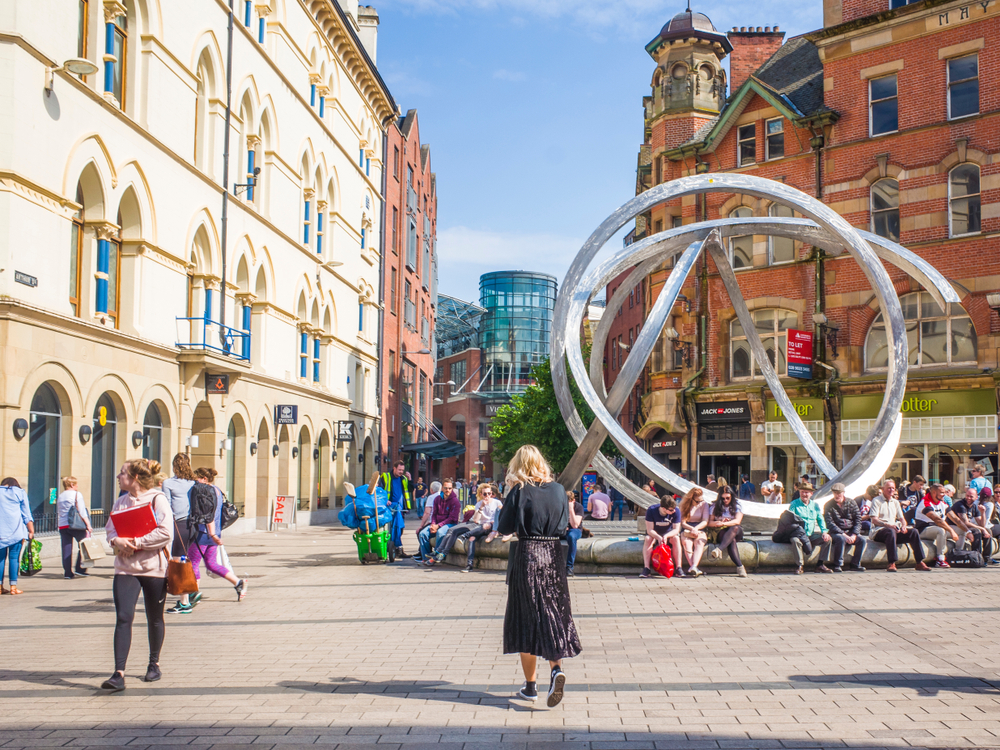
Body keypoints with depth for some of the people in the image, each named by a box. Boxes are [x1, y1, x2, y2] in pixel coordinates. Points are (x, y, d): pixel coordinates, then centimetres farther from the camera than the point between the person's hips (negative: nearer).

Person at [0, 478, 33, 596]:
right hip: (16, 530, -2)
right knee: (14, 557, -2)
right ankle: (13, 586, -4)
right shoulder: (20, 493, 8)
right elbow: (26, 515, 3)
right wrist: (31, 531, 4)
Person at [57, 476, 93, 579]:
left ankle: (67, 572, 1)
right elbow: (81, 511, -9)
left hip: (62, 525, 5)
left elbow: (58, 512, 19)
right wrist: (88, 524, -9)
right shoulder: (77, 494, -2)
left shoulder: (60, 496, 17)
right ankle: (80, 568, -2)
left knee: (66, 548, 4)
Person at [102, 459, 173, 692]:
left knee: (154, 619, 11)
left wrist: (136, 542, -18)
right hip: (125, 567, 4)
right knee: (123, 618, -9)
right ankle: (118, 674, -10)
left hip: (154, 567, -4)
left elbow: (165, 533, -17)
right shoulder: (121, 501, 10)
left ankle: (154, 664, 31)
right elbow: (110, 528, 11)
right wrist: (117, 541, -11)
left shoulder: (158, 499, -9)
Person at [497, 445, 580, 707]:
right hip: (554, 557, 3)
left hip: (526, 557, -3)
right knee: (554, 615, 10)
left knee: (527, 619, 7)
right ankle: (556, 669, -13)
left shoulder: (519, 491, -8)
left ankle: (530, 685, 12)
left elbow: (504, 527, -5)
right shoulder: (558, 489, 2)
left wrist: (507, 505, 9)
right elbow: (565, 524, 12)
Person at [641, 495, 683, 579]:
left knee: (676, 538, -31)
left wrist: (666, 536, -39)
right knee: (648, 539, -32)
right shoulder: (651, 510, -25)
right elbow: (649, 530, -24)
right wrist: (658, 537, -43)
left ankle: (678, 569, -29)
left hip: (669, 533, 1)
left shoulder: (676, 511, -22)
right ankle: (646, 569, -33)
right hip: (654, 534, -1)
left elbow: (676, 529, -19)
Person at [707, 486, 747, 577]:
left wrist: (724, 523, -23)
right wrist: (718, 523, -16)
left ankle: (719, 549, -58)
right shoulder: (715, 507, 13)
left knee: (734, 528, -39)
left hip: (736, 532, 0)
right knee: (732, 541, -36)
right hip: (720, 533, 0)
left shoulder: (736, 507, 10)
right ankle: (739, 566, -49)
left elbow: (737, 521, -7)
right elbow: (709, 523, 6)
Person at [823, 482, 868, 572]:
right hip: (836, 532, -3)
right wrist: (843, 534, -22)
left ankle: (855, 564, -8)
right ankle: (837, 565, -22)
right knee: (841, 539, -35)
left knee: (863, 540, -22)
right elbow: (830, 524, -11)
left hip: (851, 532, 3)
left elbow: (858, 520, 4)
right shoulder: (828, 505, -3)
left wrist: (854, 535, -12)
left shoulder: (851, 503, 6)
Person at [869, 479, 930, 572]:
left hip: (894, 529, 6)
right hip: (879, 530, -6)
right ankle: (892, 563, -42)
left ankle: (919, 563, -13)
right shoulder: (876, 501, 1)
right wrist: (888, 525, -26)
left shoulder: (895, 502, 23)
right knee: (891, 532, -40)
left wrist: (903, 525, -7)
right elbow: (874, 520, -10)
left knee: (914, 532, -15)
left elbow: (901, 518, 18)